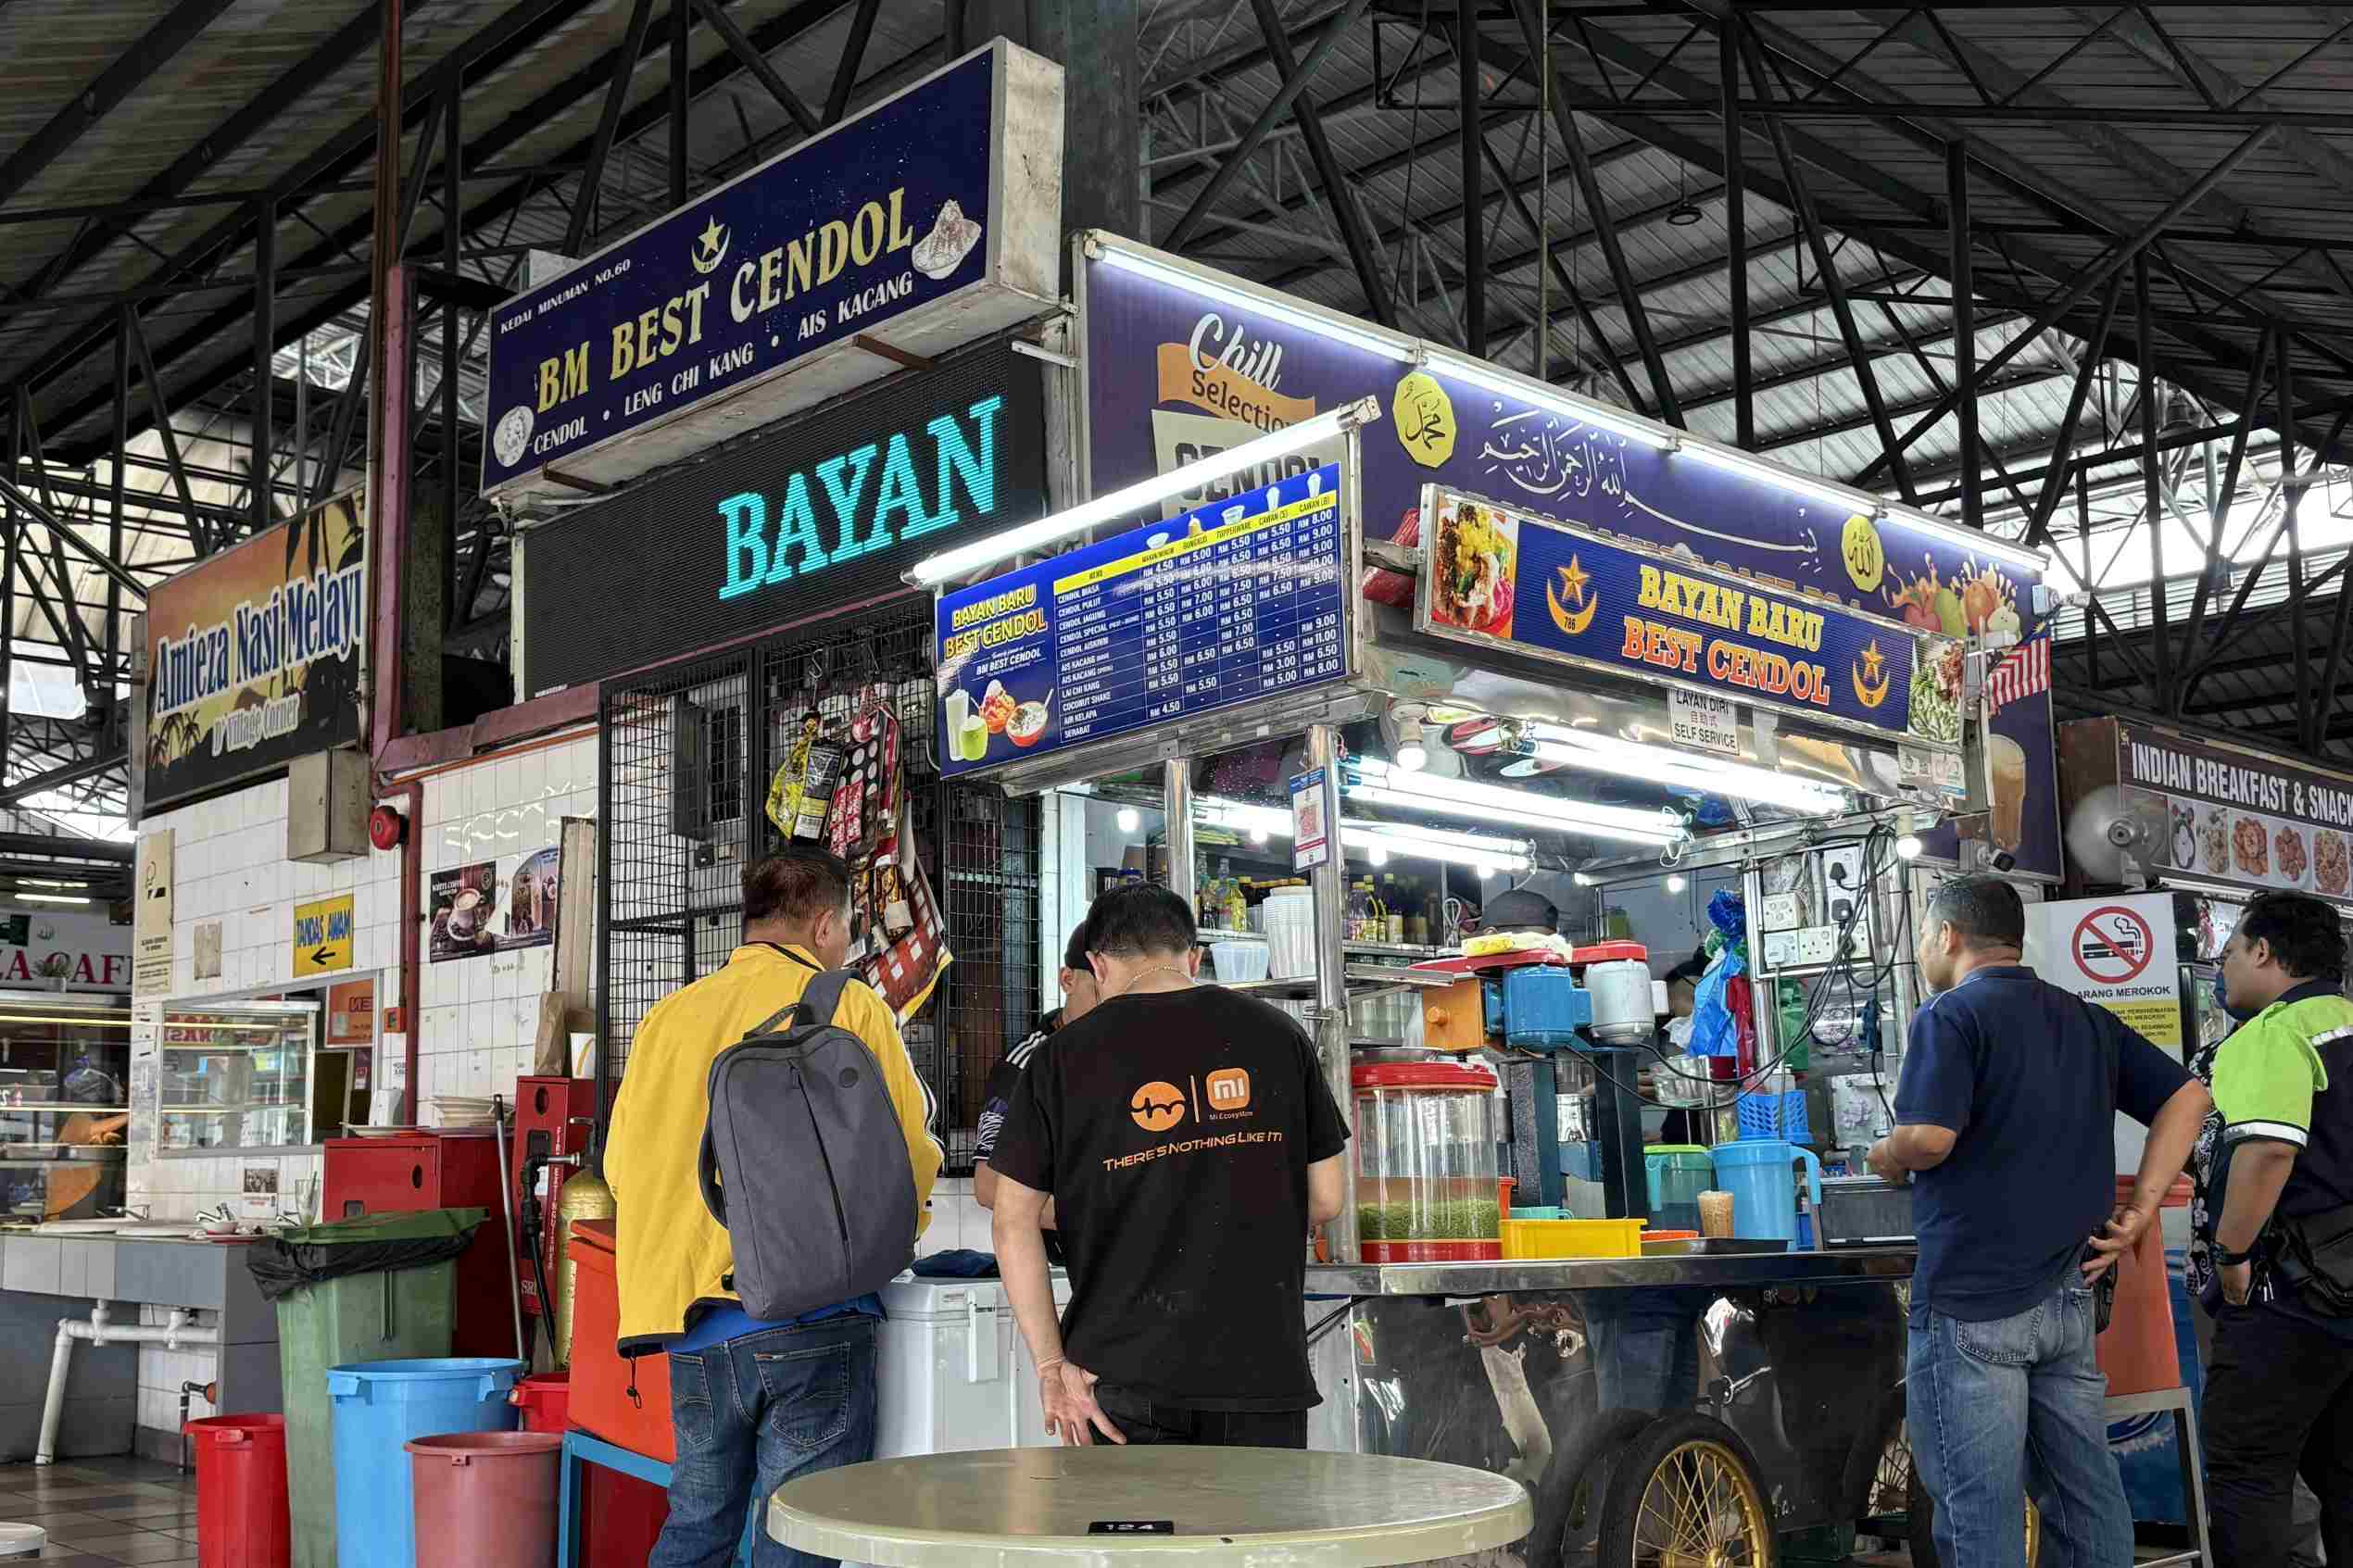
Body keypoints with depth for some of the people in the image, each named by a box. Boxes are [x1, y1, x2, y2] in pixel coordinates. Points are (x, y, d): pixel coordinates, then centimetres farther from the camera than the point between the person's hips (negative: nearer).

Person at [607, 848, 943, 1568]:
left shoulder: (668, 1016, 9)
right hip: (811, 1319, -4)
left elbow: (621, 1164, 14)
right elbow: (912, 1157, 1)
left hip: (692, 1326, 5)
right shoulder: (848, 1006, -2)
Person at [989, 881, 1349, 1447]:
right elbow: (1325, 1199, 7)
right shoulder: (1276, 1032, 4)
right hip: (1262, 1366, 1)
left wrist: (1052, 1366, -1)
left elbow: (1014, 1223, -3)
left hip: (1124, 1374, -1)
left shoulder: (1062, 1058, 0)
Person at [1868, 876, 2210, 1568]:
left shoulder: (1950, 1015, -10)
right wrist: (2140, 1211, 8)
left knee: (1980, 1512, -1)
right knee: (2088, 1497, 14)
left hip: (1972, 1303, -7)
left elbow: (1929, 1137, -22)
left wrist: (1884, 1158, -1)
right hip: (2067, 1298, 7)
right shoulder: (2087, 1020, 13)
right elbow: (2186, 1096, 13)